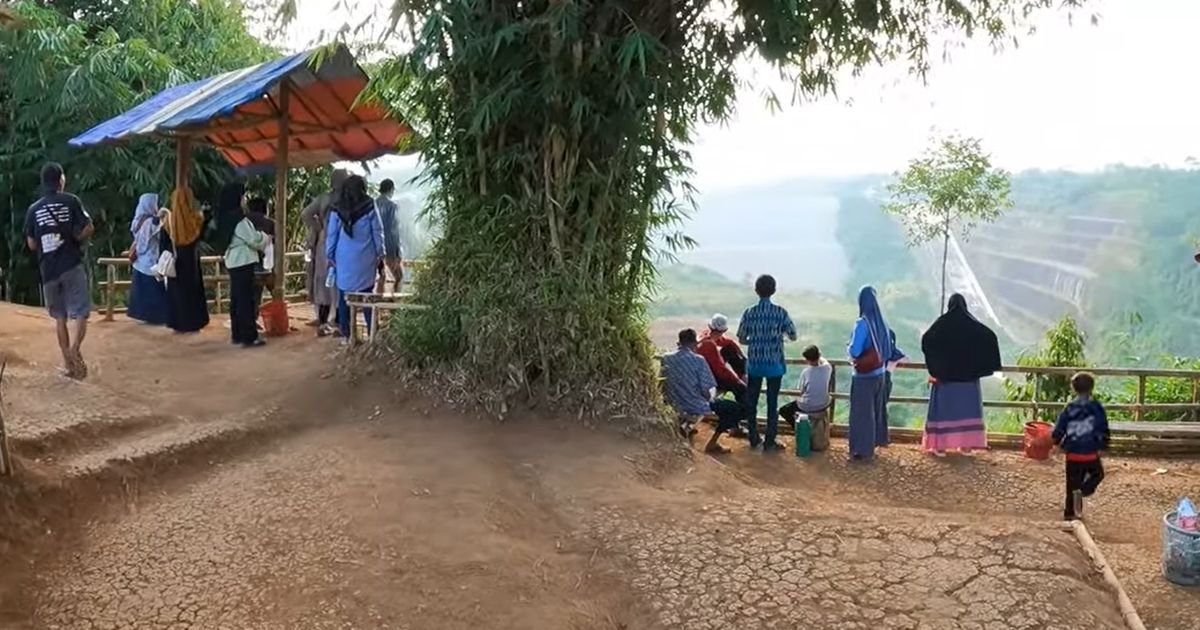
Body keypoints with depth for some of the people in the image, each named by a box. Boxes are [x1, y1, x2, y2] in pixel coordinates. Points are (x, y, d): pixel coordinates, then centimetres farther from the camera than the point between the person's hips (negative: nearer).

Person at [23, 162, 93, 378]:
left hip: (48, 270, 3)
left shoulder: (34, 209, 5)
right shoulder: (71, 201, -4)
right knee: (79, 312, -6)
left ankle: (68, 362, 16)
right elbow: (87, 230, -9)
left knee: (60, 316, 14)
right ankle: (74, 350, -32)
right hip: (72, 265, -3)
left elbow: (32, 244, 8)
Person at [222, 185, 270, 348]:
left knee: (236, 298, 13)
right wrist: (266, 238, 2)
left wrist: (259, 236, 17)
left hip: (233, 261, 10)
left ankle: (237, 334, 19)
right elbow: (253, 239, -17)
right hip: (243, 261, -10)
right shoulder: (239, 218, -18)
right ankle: (248, 337, -4)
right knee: (246, 299, -6)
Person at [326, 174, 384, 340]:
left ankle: (346, 335, 8)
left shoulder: (337, 210, 0)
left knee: (344, 295, 7)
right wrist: (380, 254, 10)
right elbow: (378, 232, 1)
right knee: (367, 295, 5)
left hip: (344, 259, 1)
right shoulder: (370, 207, -3)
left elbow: (331, 234, 5)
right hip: (365, 260, -1)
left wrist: (330, 256, 14)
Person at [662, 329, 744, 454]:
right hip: (696, 407, -7)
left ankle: (684, 424, 27)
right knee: (736, 408, 9)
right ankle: (712, 443, 5)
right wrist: (711, 397, 4)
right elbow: (706, 392, -18)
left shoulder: (666, 359, -4)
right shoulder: (698, 360, -17)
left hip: (675, 406, 7)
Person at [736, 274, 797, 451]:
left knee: (751, 401, 14)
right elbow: (793, 336, -2)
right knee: (772, 402, 5)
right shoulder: (780, 312, -9)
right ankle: (769, 442, 7)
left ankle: (753, 438, 20)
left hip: (754, 363, 2)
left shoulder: (749, 313, -5)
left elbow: (742, 339, 1)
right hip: (775, 364, -1)